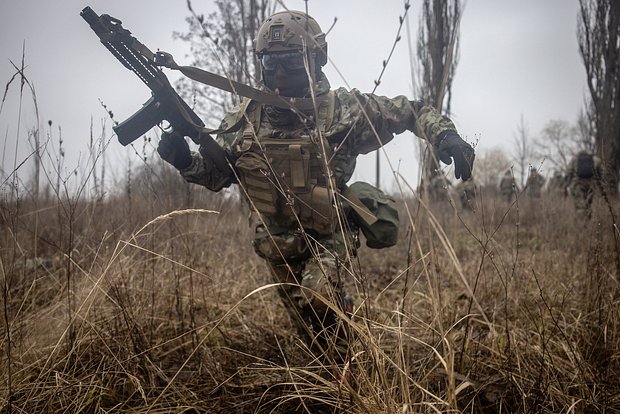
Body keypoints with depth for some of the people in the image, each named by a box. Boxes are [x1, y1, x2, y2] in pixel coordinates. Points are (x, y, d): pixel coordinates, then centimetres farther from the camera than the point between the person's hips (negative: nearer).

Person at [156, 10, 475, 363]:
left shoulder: (343, 108, -14)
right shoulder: (247, 116, -6)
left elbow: (412, 110, -4)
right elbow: (215, 173, 2)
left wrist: (445, 134, -23)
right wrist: (184, 159, -18)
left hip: (328, 235, -4)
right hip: (277, 241, 4)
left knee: (316, 299, -27)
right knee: (307, 321, 16)